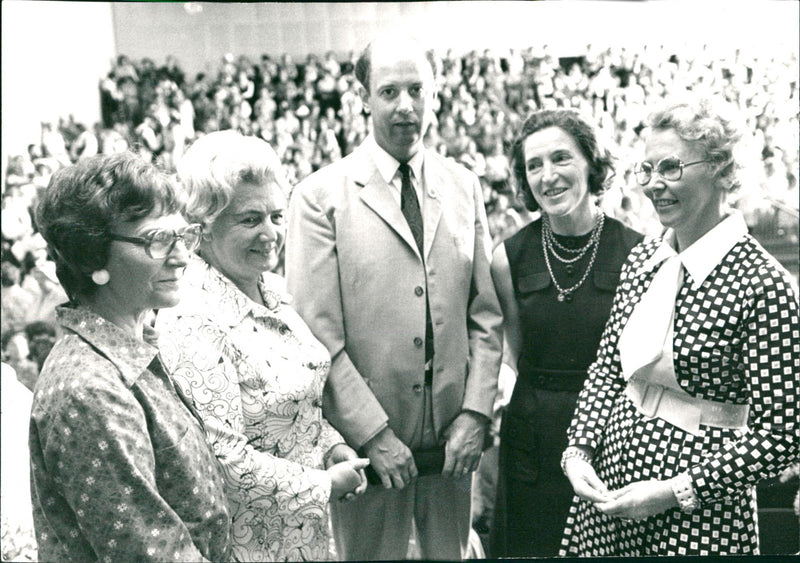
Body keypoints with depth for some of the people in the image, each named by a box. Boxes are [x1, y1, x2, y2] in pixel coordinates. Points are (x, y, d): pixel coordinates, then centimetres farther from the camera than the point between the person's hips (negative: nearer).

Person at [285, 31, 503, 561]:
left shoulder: (465, 188, 6)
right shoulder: (321, 197, -8)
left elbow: (485, 316, 6)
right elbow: (318, 337, -11)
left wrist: (476, 412, -3)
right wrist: (373, 434, -13)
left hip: (454, 438, 4)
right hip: (366, 441, -3)